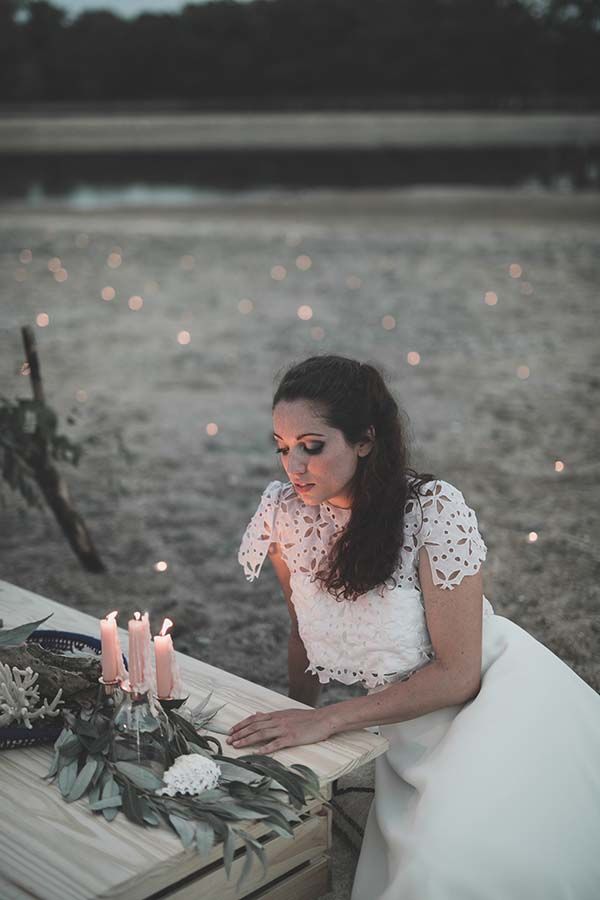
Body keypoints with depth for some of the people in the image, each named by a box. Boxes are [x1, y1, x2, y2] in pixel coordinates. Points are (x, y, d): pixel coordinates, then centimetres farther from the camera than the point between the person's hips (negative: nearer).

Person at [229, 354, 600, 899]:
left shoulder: (434, 509, -25)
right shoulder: (285, 511, -10)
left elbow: (457, 675, -23)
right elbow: (304, 633, 6)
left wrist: (326, 721, -25)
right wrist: (295, 724, 7)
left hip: (492, 700, -5)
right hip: (410, 736, 5)